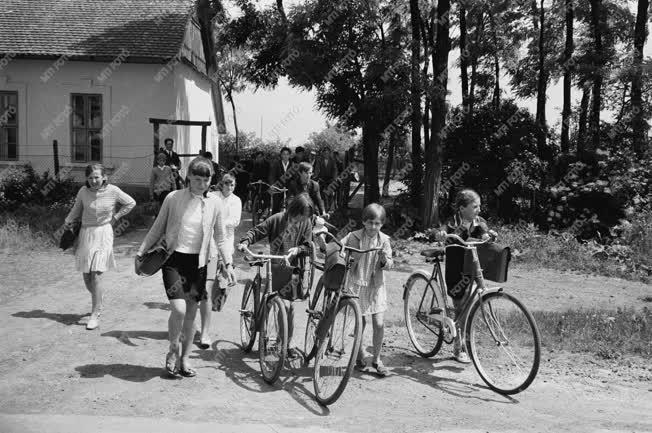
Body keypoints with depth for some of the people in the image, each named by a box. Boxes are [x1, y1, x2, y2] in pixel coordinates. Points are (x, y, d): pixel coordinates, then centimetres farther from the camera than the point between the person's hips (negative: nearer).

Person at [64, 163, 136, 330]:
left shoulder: (113, 191, -8)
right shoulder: (83, 191, -2)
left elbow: (130, 203, 7)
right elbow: (76, 210, 15)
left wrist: (115, 217, 3)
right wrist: (68, 223, 4)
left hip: (103, 234, -3)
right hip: (85, 234, 3)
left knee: (96, 274, -11)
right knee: (86, 275, 6)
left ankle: (95, 315, -4)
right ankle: (99, 299, 35)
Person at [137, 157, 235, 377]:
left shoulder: (214, 203, 0)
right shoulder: (173, 198, -5)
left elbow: (219, 238, 10)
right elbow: (157, 229, 5)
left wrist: (228, 263, 5)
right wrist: (141, 252, 4)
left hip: (198, 262, 2)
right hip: (174, 259, -2)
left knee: (191, 312, 9)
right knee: (179, 309, -15)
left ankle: (185, 358, 26)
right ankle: (173, 349, 13)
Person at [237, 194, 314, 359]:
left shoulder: (306, 224, 1)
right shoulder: (277, 219, -6)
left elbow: (308, 247, 1)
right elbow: (257, 231, -5)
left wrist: (298, 249, -20)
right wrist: (245, 242, -22)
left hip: (295, 268, 2)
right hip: (277, 267, -2)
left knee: (291, 306, 6)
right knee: (285, 304, -9)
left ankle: (289, 342, 21)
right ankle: (289, 342, 7)